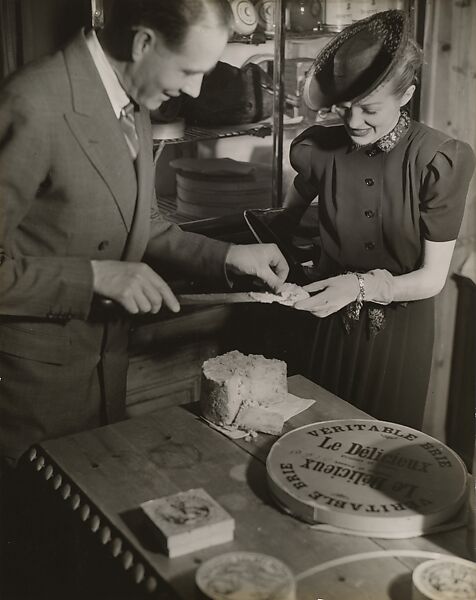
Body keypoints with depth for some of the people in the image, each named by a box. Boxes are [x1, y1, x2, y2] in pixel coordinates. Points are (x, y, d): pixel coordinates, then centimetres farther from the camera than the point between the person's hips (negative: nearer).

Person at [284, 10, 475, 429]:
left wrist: (361, 286, -30)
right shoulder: (321, 148, -11)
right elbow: (289, 216, 8)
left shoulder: (441, 162, -19)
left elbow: (432, 278, -16)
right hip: (334, 321, 2)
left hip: (401, 325, -2)